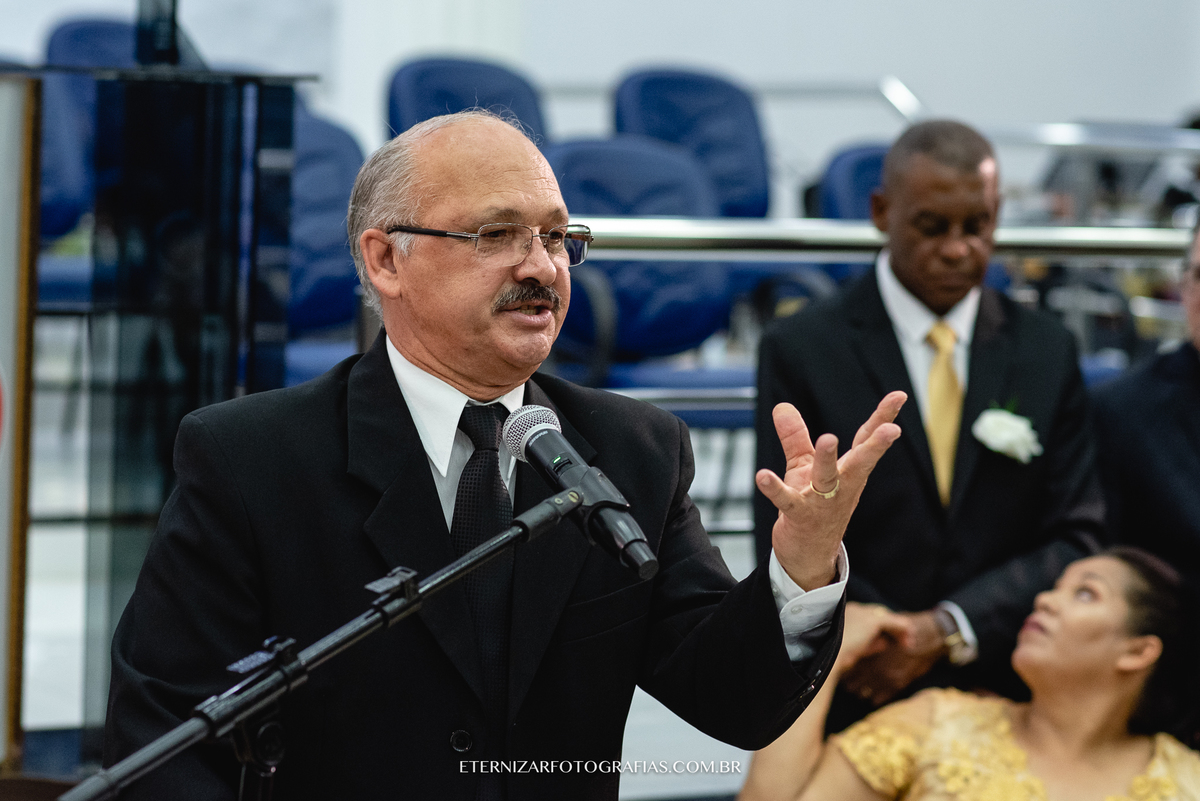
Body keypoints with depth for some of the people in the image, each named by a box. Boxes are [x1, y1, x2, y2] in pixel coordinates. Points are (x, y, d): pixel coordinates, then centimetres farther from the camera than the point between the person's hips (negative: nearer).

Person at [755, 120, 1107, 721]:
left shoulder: (1047, 352, 5)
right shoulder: (800, 350, -2)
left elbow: (1076, 537, 0)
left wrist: (949, 628, -13)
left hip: (1006, 702, 2)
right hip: (852, 704, -2)